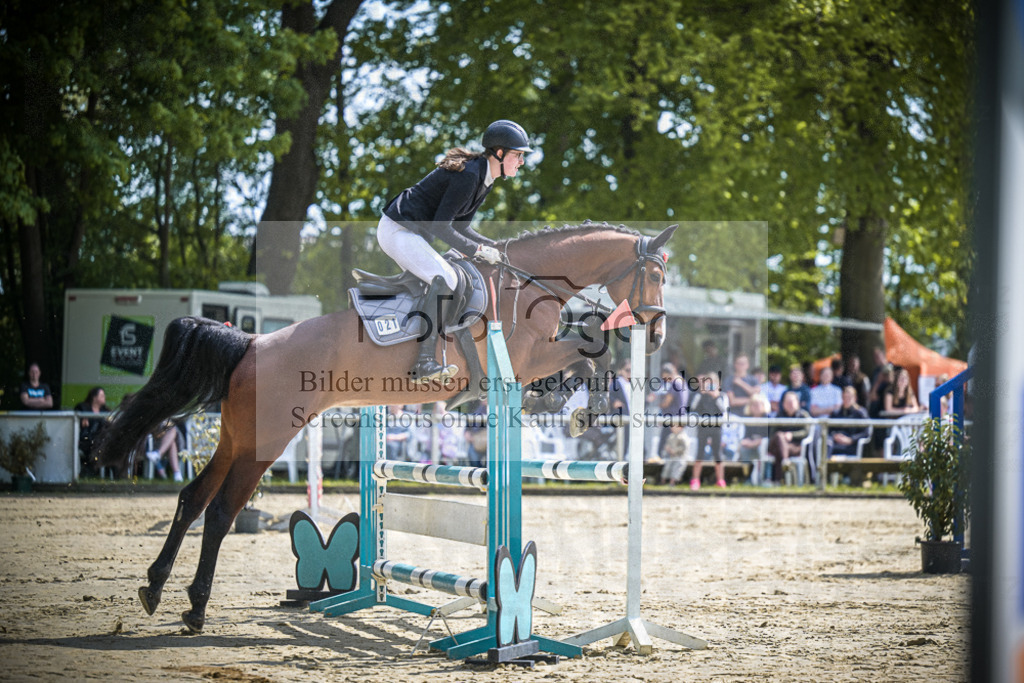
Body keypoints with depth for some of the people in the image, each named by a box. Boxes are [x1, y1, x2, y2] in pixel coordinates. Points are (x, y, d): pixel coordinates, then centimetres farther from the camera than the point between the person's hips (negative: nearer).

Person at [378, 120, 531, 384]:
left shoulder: (484, 177, 7)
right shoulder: (468, 175, -23)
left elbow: (460, 226, 13)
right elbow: (441, 227, -25)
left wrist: (496, 247, 4)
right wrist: (477, 250, -20)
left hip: (412, 231, 11)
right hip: (397, 230, -11)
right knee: (444, 278, -25)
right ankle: (424, 363, -30)